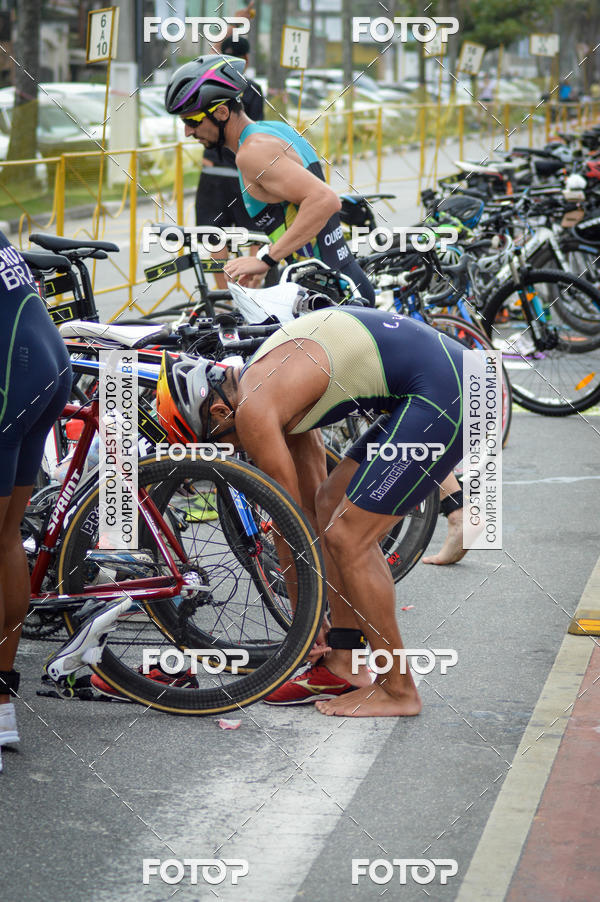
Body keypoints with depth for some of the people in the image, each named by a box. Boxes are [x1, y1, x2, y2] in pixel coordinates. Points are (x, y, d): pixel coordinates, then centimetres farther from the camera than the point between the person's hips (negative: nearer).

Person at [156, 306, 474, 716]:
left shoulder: (253, 410, -10)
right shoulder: (271, 377, 19)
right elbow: (309, 495, 27)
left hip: (442, 397, -10)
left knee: (346, 536, -5)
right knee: (331, 505, 17)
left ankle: (399, 690, 5)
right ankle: (345, 663, 22)